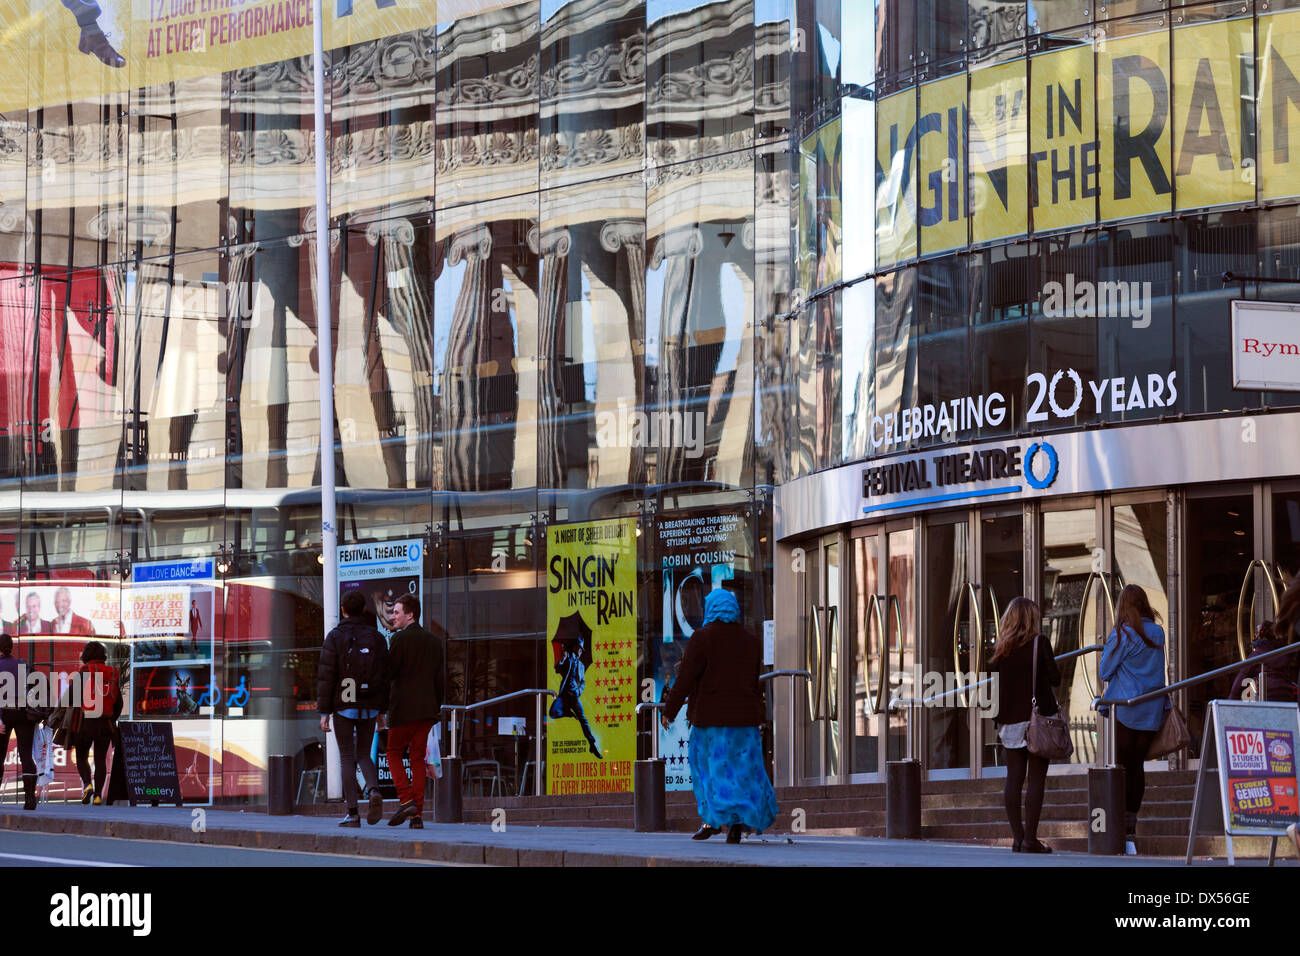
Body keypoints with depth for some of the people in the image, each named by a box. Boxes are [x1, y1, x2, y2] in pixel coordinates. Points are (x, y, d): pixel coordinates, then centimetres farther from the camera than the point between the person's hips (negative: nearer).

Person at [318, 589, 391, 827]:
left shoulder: (335, 637, -5)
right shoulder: (376, 637, 3)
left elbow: (326, 676, -8)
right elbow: (385, 675, 4)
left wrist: (324, 712, -5)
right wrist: (383, 712, 10)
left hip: (343, 707, -3)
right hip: (369, 708, 3)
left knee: (347, 758, 4)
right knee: (364, 755, 15)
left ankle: (352, 813, -2)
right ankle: (374, 792, -13)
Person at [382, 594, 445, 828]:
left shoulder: (400, 639, -8)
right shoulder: (436, 641, 10)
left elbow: (389, 674, -9)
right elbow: (440, 679, 12)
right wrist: (437, 708, 17)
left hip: (403, 708, -5)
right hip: (427, 709, 5)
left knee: (394, 753, 8)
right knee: (418, 758, 9)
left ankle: (406, 800, -9)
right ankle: (417, 815, 4)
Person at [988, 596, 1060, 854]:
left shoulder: (1000, 648, 5)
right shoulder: (1039, 643, -7)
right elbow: (1055, 678, -6)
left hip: (1009, 720, 4)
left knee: (1013, 777, 8)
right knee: (1035, 779, -2)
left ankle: (1017, 837, 8)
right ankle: (1030, 839, -5)